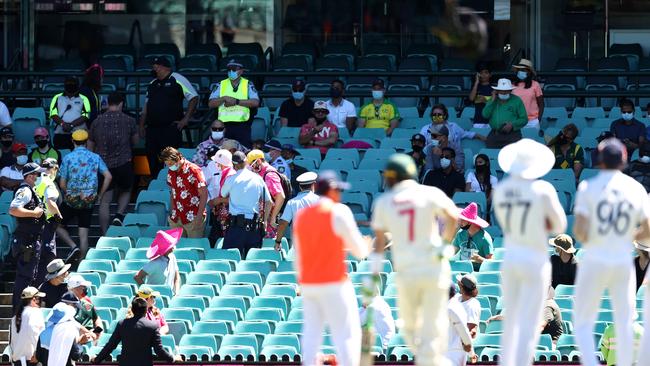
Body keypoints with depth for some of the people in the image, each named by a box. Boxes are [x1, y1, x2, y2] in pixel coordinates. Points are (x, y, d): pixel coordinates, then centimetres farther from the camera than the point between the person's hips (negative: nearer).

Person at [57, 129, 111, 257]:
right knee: (83, 233, 8)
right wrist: (100, 195, 3)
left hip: (72, 199, -3)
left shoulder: (68, 158, -6)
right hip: (89, 201, 3)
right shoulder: (95, 157, 1)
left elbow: (62, 183, -8)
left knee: (58, 226, 14)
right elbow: (108, 176, -5)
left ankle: (73, 246, -7)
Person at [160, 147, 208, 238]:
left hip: (193, 218, -6)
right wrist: (172, 213, 10)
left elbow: (204, 194, -13)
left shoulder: (193, 170, -13)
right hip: (177, 219, 6)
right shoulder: (171, 172, 8)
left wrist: (199, 216, -17)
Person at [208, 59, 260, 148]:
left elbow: (255, 102, -7)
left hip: (242, 125, -2)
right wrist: (224, 99, -9)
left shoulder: (248, 84, 7)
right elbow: (211, 103, 7)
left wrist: (236, 101, -11)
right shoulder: (221, 85, 12)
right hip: (224, 125, 2)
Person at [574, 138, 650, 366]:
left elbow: (580, 230, -14)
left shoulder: (588, 187, -7)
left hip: (594, 262, -2)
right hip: (623, 262, 2)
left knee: (583, 323, 4)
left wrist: (582, 238, 8)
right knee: (624, 325, 10)